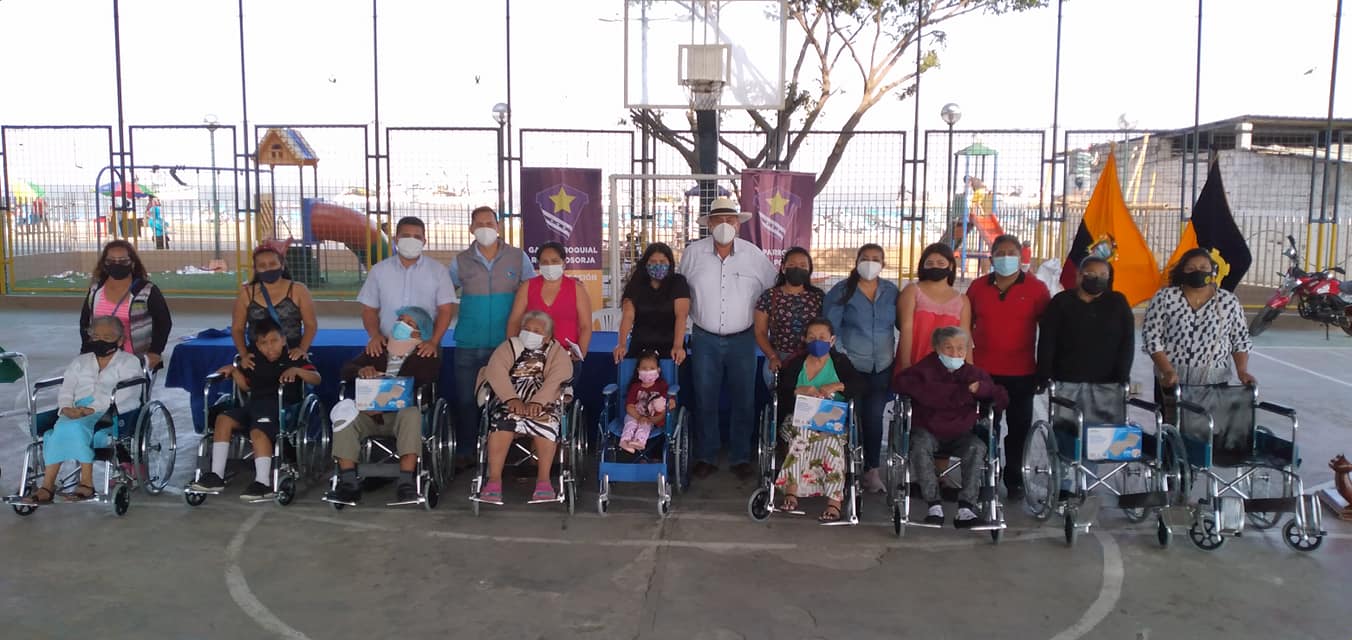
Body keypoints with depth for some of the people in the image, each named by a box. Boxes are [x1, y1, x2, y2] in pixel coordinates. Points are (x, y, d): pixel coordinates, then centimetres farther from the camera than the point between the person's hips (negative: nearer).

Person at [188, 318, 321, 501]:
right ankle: (216, 476, -12)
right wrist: (234, 370, 14)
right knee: (223, 418, -15)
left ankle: (263, 482, -33)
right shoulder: (255, 360, 20)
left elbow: (316, 378, -7)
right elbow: (246, 385, 30)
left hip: (282, 405, -6)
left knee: (258, 431, -32)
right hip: (255, 403, 6)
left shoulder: (293, 358, 3)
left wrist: (296, 370, -23)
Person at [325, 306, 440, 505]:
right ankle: (348, 483, -29)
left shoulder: (426, 358, 12)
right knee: (344, 412, -28)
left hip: (400, 413, -3)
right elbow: (346, 369, 14)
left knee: (412, 414, -37)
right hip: (369, 414, 3)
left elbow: (422, 380, -9)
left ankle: (406, 483, -41)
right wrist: (361, 371, -13)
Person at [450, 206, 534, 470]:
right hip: (468, 345, 1)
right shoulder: (461, 261, 4)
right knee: (466, 399, 4)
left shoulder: (518, 258, 2)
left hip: (506, 342, -1)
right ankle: (466, 452, 16)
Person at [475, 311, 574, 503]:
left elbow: (558, 378, -5)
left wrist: (537, 402, -22)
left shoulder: (556, 351, 15)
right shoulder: (509, 346, 19)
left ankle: (543, 479, -28)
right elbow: (496, 370, -1)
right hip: (511, 400, 1)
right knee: (502, 420, -31)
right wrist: (512, 399, -18)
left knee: (546, 420, -34)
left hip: (544, 402, -1)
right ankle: (494, 480, -31)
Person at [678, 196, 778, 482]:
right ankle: (706, 457, 19)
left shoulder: (754, 254, -3)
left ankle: (741, 458, 19)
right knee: (705, 400, 6)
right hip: (705, 339, 0)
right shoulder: (693, 253, -3)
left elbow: (774, 288, 8)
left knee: (743, 401, 6)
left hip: (742, 340, 0)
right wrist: (697, 314, 10)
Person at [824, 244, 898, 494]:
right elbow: (829, 327, -3)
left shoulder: (891, 292, 8)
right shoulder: (842, 290, 0)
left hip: (882, 369, 2)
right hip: (851, 367, -2)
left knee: (874, 418, 3)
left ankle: (872, 470, 14)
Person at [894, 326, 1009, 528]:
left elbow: (1001, 398, 5)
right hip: (928, 431, -2)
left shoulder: (974, 373, 7)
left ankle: (965, 508, -28)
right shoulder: (926, 369, -1)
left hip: (960, 435, 2)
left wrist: (980, 389, -21)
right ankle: (934, 505, -29)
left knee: (977, 447, -27)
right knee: (920, 446, -33)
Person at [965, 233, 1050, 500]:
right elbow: (965, 326, 13)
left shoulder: (1036, 288, -1)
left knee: (1019, 429, 7)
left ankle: (1014, 481, 18)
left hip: (1022, 373, -1)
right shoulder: (978, 287, 6)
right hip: (983, 372, 2)